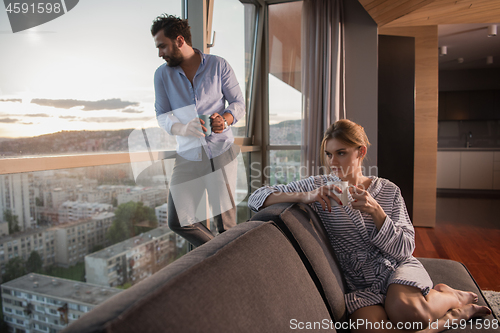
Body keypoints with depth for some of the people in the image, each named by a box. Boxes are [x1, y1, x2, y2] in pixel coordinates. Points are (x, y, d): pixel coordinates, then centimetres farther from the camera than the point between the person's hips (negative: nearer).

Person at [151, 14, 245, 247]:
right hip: (188, 155, 3)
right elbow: (161, 115, 2)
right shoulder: (162, 74, 6)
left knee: (225, 219, 3)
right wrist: (182, 129, -21)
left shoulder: (218, 66, 0)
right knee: (177, 221, 2)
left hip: (221, 151, -2)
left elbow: (238, 102, 4)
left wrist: (225, 120, -19)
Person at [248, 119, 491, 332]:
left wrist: (375, 211, -19)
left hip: (397, 267, 0)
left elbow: (405, 248, -3)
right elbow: (256, 198, -9)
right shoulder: (317, 186, -3)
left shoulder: (389, 191, 2)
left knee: (403, 307, -34)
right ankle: (454, 314, -3)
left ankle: (449, 296, 1)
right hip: (360, 283, 1)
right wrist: (305, 196, -24)